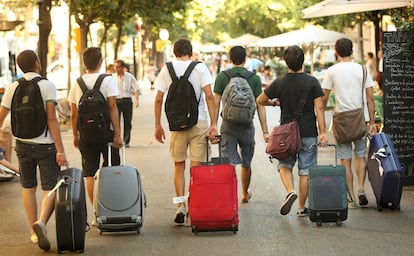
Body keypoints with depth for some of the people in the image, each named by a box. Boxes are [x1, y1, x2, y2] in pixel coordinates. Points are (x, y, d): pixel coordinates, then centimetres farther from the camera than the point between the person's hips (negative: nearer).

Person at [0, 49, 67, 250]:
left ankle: (34, 232, 19)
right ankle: (41, 222, -26)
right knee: (51, 189, -1)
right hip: (45, 144, -4)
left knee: (28, 188, 16)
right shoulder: (47, 85, -9)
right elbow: (52, 119, -15)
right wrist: (60, 150, -14)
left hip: (22, 144, 4)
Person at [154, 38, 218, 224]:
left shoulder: (167, 69, 2)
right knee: (196, 167, 4)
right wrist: (213, 124, -10)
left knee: (179, 166, 11)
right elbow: (209, 96, -10)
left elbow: (158, 99, 0)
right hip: (199, 122, -1)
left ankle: (181, 206, 2)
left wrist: (158, 125, 8)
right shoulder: (200, 68, -1)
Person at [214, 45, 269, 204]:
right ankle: (245, 193, 35)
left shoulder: (222, 77, -1)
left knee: (229, 163, -3)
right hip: (247, 125, 1)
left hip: (228, 125, -1)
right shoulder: (254, 78, 0)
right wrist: (265, 131, -1)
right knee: (246, 163, 18)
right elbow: (260, 106, -2)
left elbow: (216, 104, -4)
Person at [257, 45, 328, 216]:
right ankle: (301, 208, 11)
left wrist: (274, 103, 25)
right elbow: (319, 108, -9)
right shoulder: (312, 82, -6)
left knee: (285, 165, 16)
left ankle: (290, 191, -12)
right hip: (308, 133, 0)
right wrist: (322, 132, -7)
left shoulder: (279, 83, -3)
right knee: (305, 171, 7)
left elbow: (260, 101, 5)